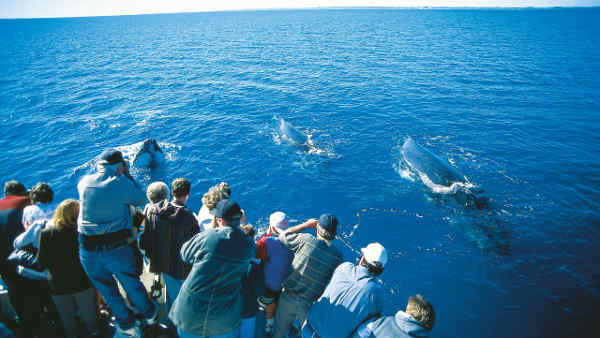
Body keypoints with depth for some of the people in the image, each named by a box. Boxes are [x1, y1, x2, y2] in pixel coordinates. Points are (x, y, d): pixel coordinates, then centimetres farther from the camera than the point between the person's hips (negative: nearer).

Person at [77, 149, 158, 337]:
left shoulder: (84, 182, -1)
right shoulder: (122, 183, -13)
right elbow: (141, 200, 1)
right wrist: (127, 176, 6)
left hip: (88, 251, 3)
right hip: (117, 249, -3)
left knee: (108, 291, 20)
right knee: (132, 285, 19)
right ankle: (149, 315, 41)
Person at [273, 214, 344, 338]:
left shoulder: (306, 240, -18)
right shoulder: (338, 256, -11)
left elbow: (283, 236, -3)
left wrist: (306, 225, 2)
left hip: (288, 298, -1)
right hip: (310, 305, 1)